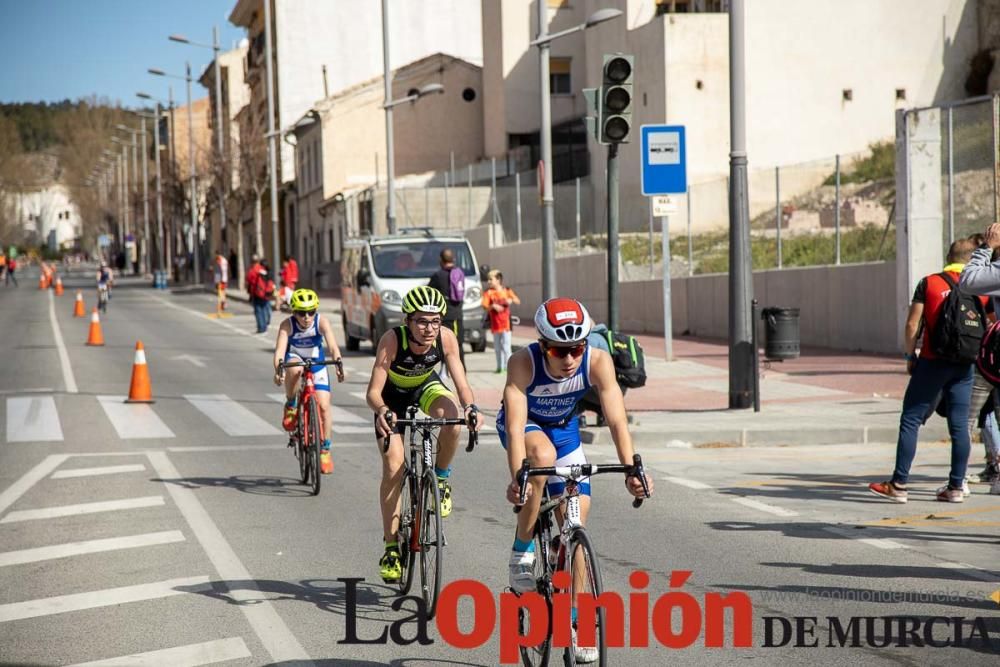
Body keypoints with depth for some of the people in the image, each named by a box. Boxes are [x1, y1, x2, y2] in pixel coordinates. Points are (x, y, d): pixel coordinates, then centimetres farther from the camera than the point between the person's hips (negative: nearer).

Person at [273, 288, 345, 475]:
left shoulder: (321, 322, -24)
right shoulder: (287, 325, -25)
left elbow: (332, 345, -36)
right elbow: (280, 349, -36)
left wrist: (338, 363, -54)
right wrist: (278, 368, -55)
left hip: (317, 365, 1)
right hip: (295, 360, -1)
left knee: (324, 406, -12)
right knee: (294, 369, -39)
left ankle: (325, 449, 4)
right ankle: (290, 406, -14)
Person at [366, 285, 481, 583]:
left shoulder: (446, 338, -28)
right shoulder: (392, 340, -34)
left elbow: (461, 382, -29)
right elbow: (374, 391, -36)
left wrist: (470, 407, -50)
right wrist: (382, 411, -57)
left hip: (426, 387, 2)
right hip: (392, 395, -1)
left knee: (452, 417, -33)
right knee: (393, 468, -11)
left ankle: (441, 478, -6)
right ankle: (391, 547, 1)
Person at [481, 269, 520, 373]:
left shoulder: (507, 291, 3)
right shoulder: (488, 293, 0)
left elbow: (517, 301, 4)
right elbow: (485, 306, -9)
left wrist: (511, 300, -15)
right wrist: (493, 306, -27)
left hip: (505, 323, -1)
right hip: (495, 324, 1)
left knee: (506, 346, -6)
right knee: (497, 347, 8)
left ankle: (508, 365, 0)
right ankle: (499, 366, 17)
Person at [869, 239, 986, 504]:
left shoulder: (929, 283, -2)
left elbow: (912, 325, -4)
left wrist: (910, 355, 6)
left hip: (932, 362, -3)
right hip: (964, 364, 3)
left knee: (910, 420, 2)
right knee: (959, 425, 7)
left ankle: (899, 485, -1)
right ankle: (956, 486, 8)